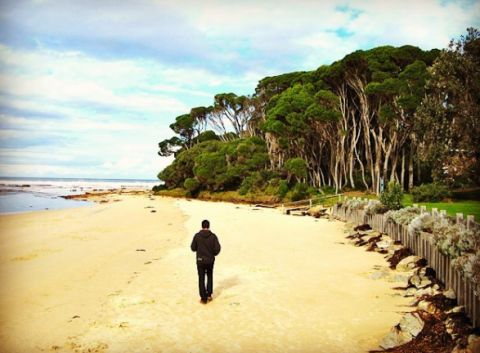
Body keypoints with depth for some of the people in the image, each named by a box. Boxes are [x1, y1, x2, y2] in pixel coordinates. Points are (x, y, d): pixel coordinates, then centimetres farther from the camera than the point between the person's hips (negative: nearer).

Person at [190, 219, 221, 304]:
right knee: (210, 277, 23)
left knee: (201, 279, 9)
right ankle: (209, 295, 25)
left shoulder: (197, 236, -10)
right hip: (210, 260, 1)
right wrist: (212, 254, 8)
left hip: (200, 260, -1)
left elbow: (193, 248, -3)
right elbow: (217, 249, -12)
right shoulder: (213, 236, -10)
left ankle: (203, 298, 11)